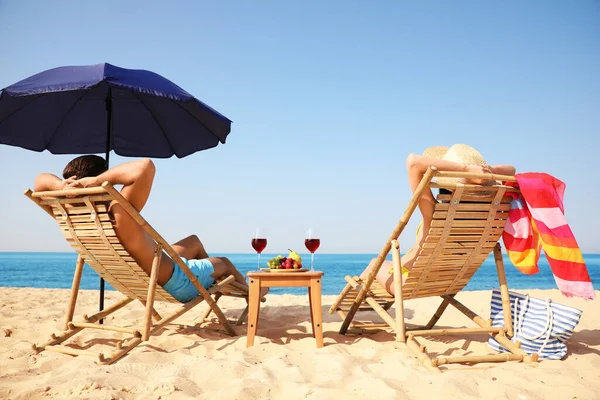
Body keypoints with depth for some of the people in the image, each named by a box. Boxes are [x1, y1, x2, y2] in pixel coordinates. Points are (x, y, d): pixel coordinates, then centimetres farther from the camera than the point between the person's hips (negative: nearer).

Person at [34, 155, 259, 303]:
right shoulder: (118, 214, -41)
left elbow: (40, 181, -4)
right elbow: (146, 166, -53)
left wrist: (61, 186, -27)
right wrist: (96, 180, -43)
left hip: (147, 280, 8)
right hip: (176, 283, -8)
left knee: (194, 241, 34)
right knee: (225, 262, 24)